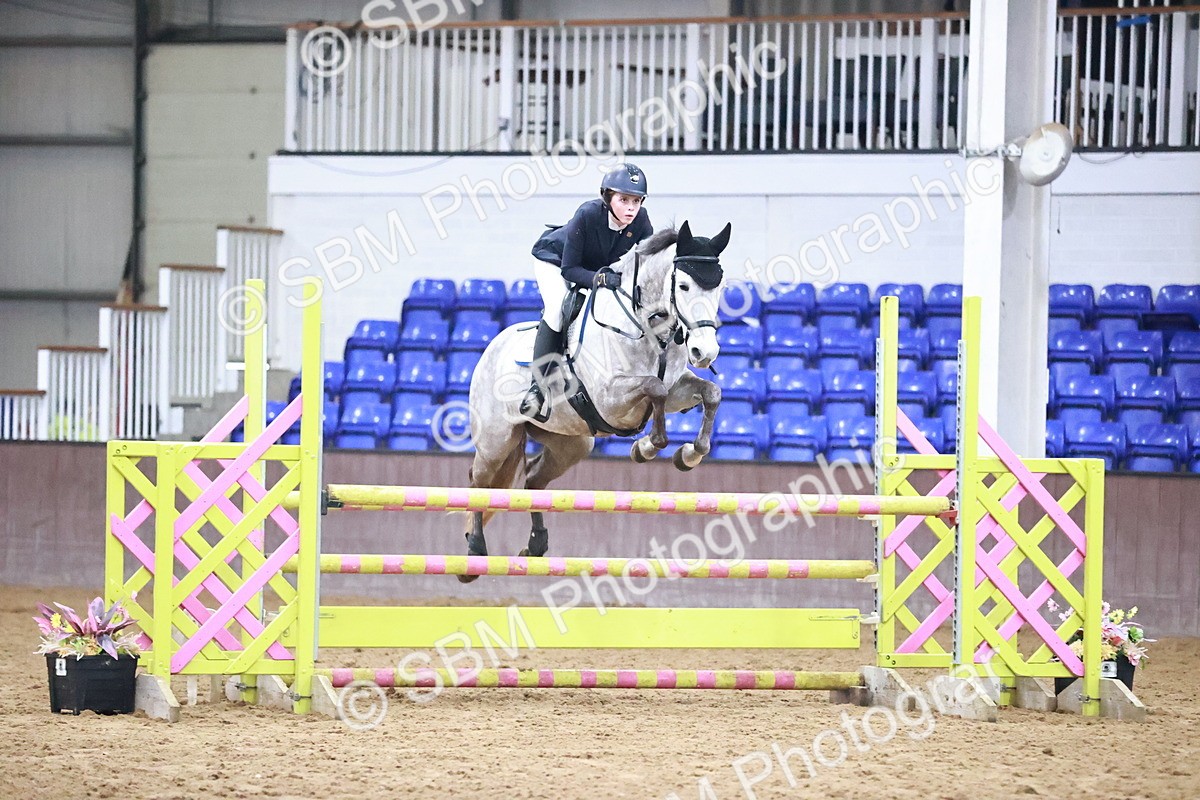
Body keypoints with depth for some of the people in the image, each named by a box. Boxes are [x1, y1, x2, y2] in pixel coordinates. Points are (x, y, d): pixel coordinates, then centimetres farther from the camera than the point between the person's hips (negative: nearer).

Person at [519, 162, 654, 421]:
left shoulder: (640, 220, -26)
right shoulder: (588, 214, -37)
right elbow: (569, 269, -33)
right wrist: (601, 278, -48)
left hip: (603, 268, 6)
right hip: (554, 260, -6)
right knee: (558, 307, -29)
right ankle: (538, 386, -29)